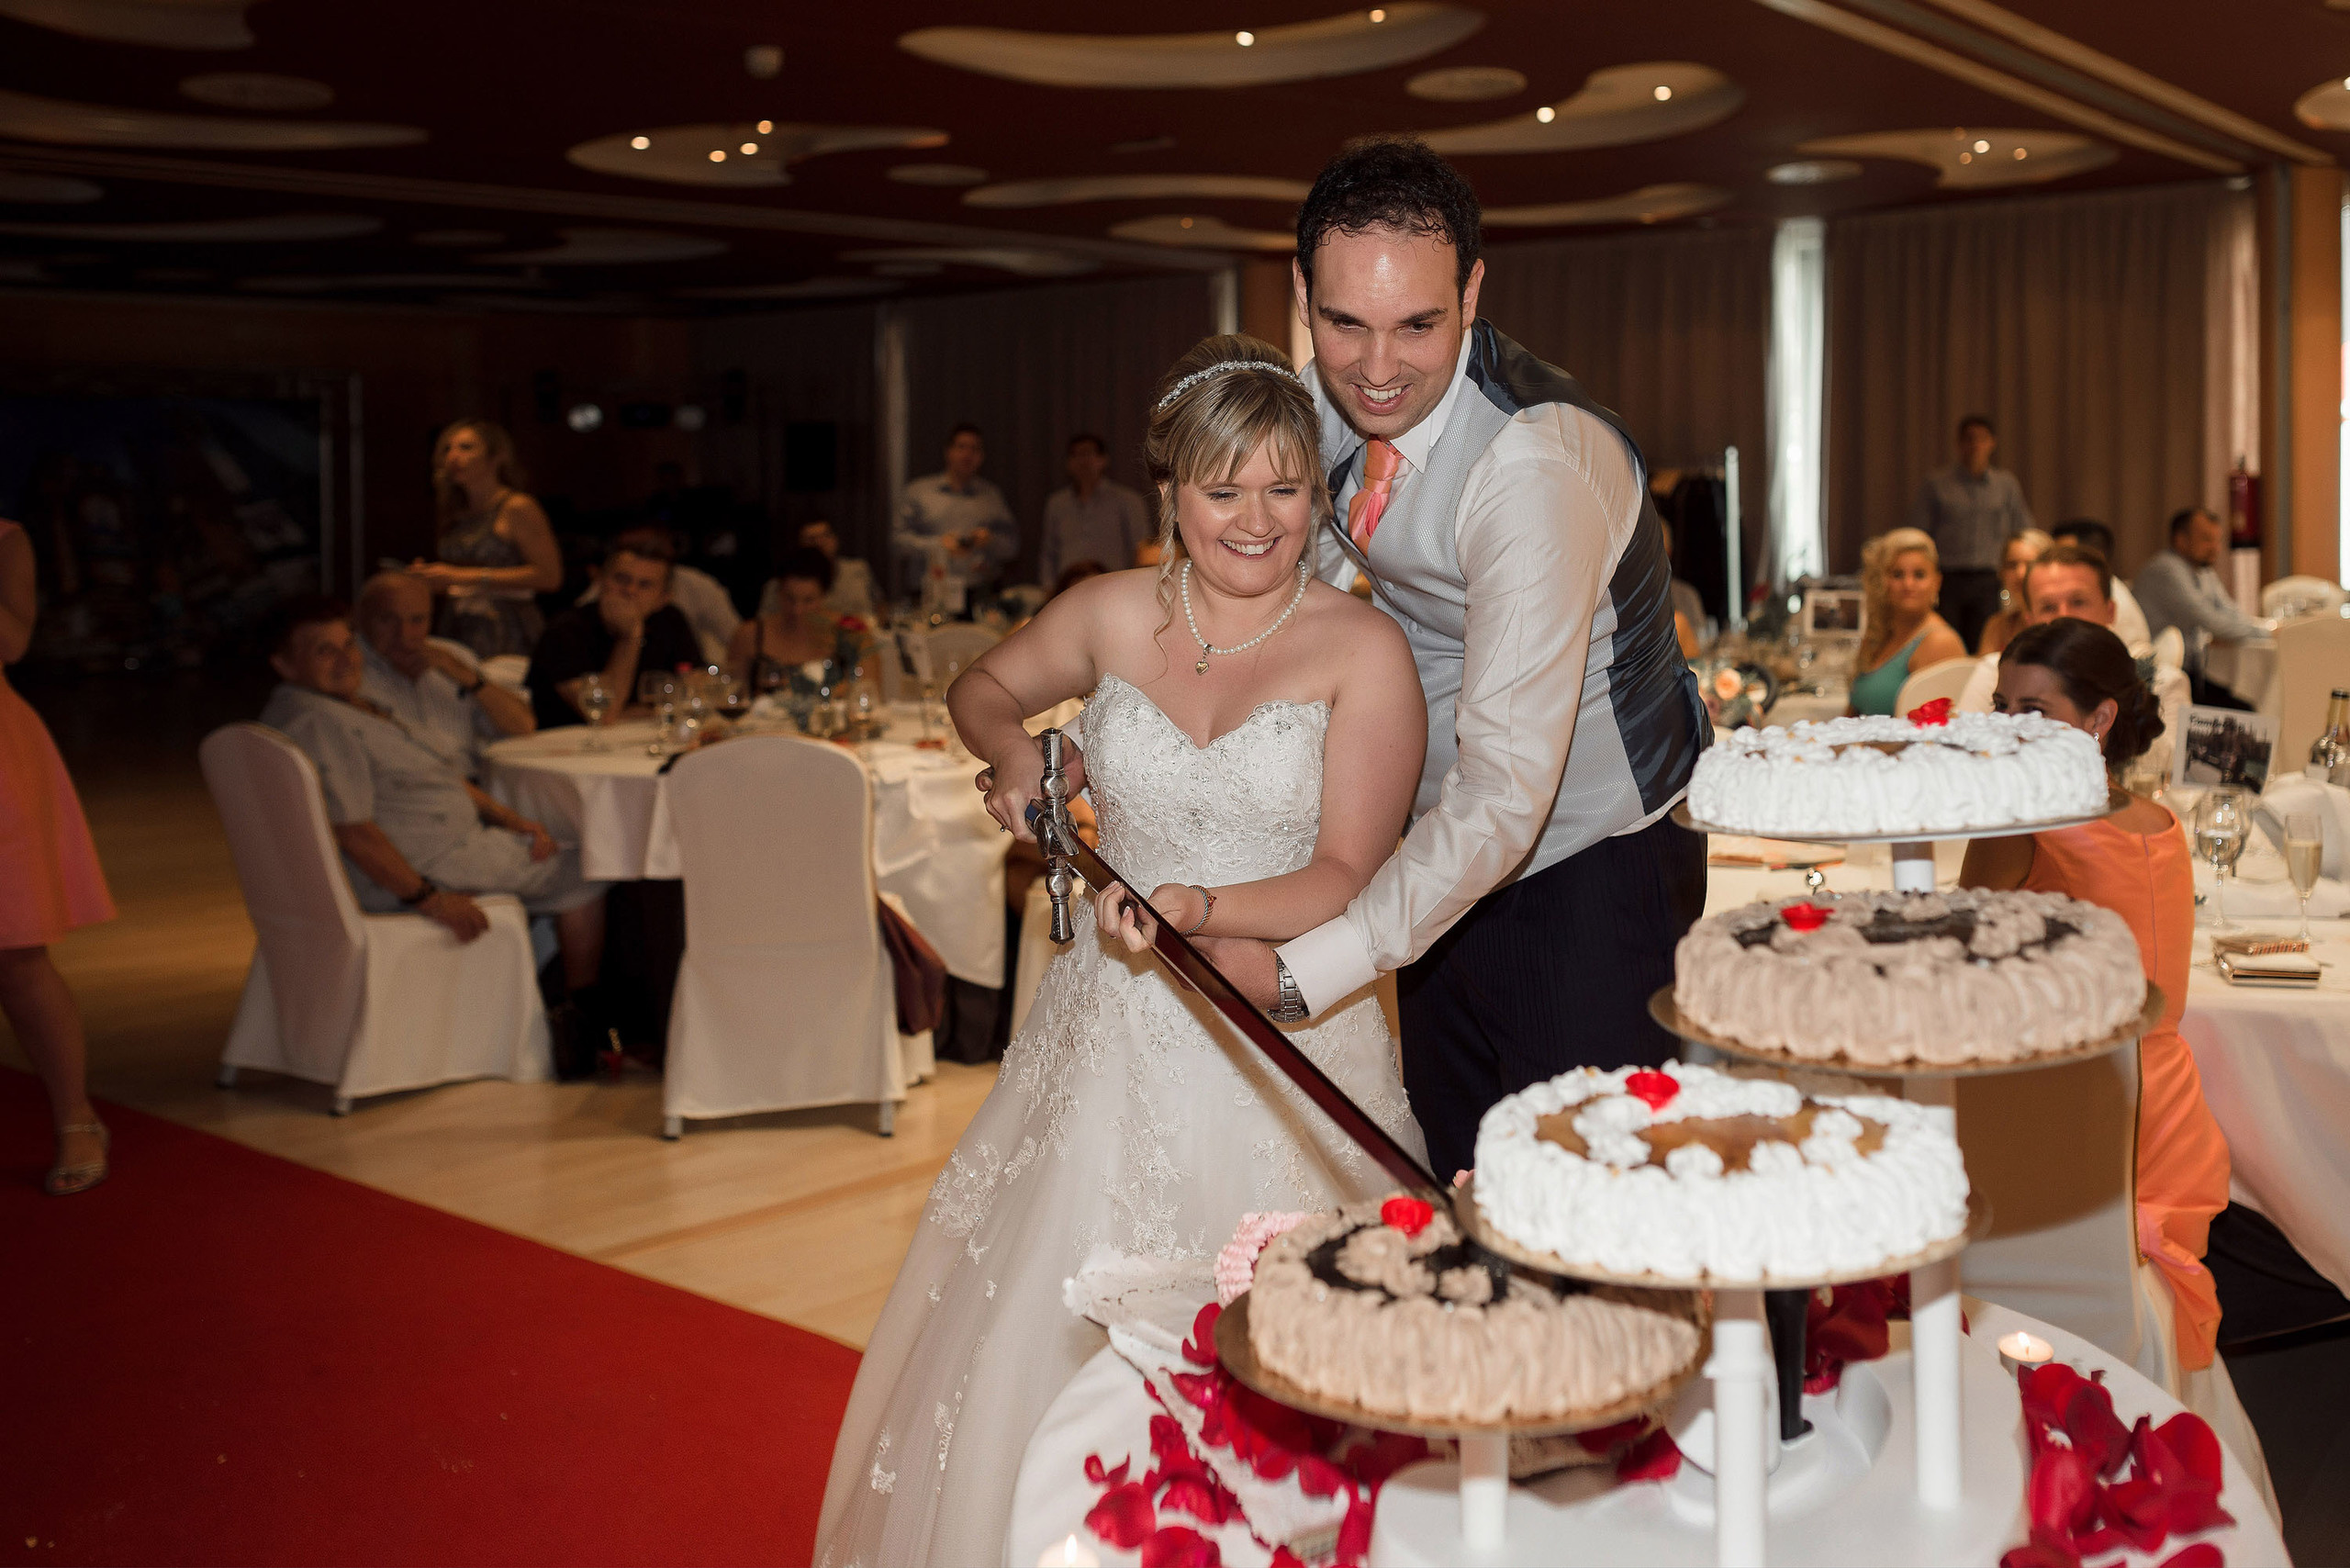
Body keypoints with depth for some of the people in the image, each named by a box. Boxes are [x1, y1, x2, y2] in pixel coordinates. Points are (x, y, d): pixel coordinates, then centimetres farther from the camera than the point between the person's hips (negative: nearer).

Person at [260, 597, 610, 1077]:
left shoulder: (350, 706, 15)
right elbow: (351, 829, -28)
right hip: (425, 866, -11)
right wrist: (426, 897, -26)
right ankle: (585, 1017, 5)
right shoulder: (316, 722, -21)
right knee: (583, 871, -3)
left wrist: (509, 818, 9)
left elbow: (437, 773, 18)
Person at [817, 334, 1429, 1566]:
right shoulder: (1112, 615, 3)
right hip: (1116, 1041, 3)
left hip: (1280, 1050, -3)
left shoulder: (1363, 651, -7)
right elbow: (984, 689, 23)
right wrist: (1017, 757, 1)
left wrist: (1198, 908, -27)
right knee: (1048, 1342, 7)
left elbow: (1345, 879, -11)